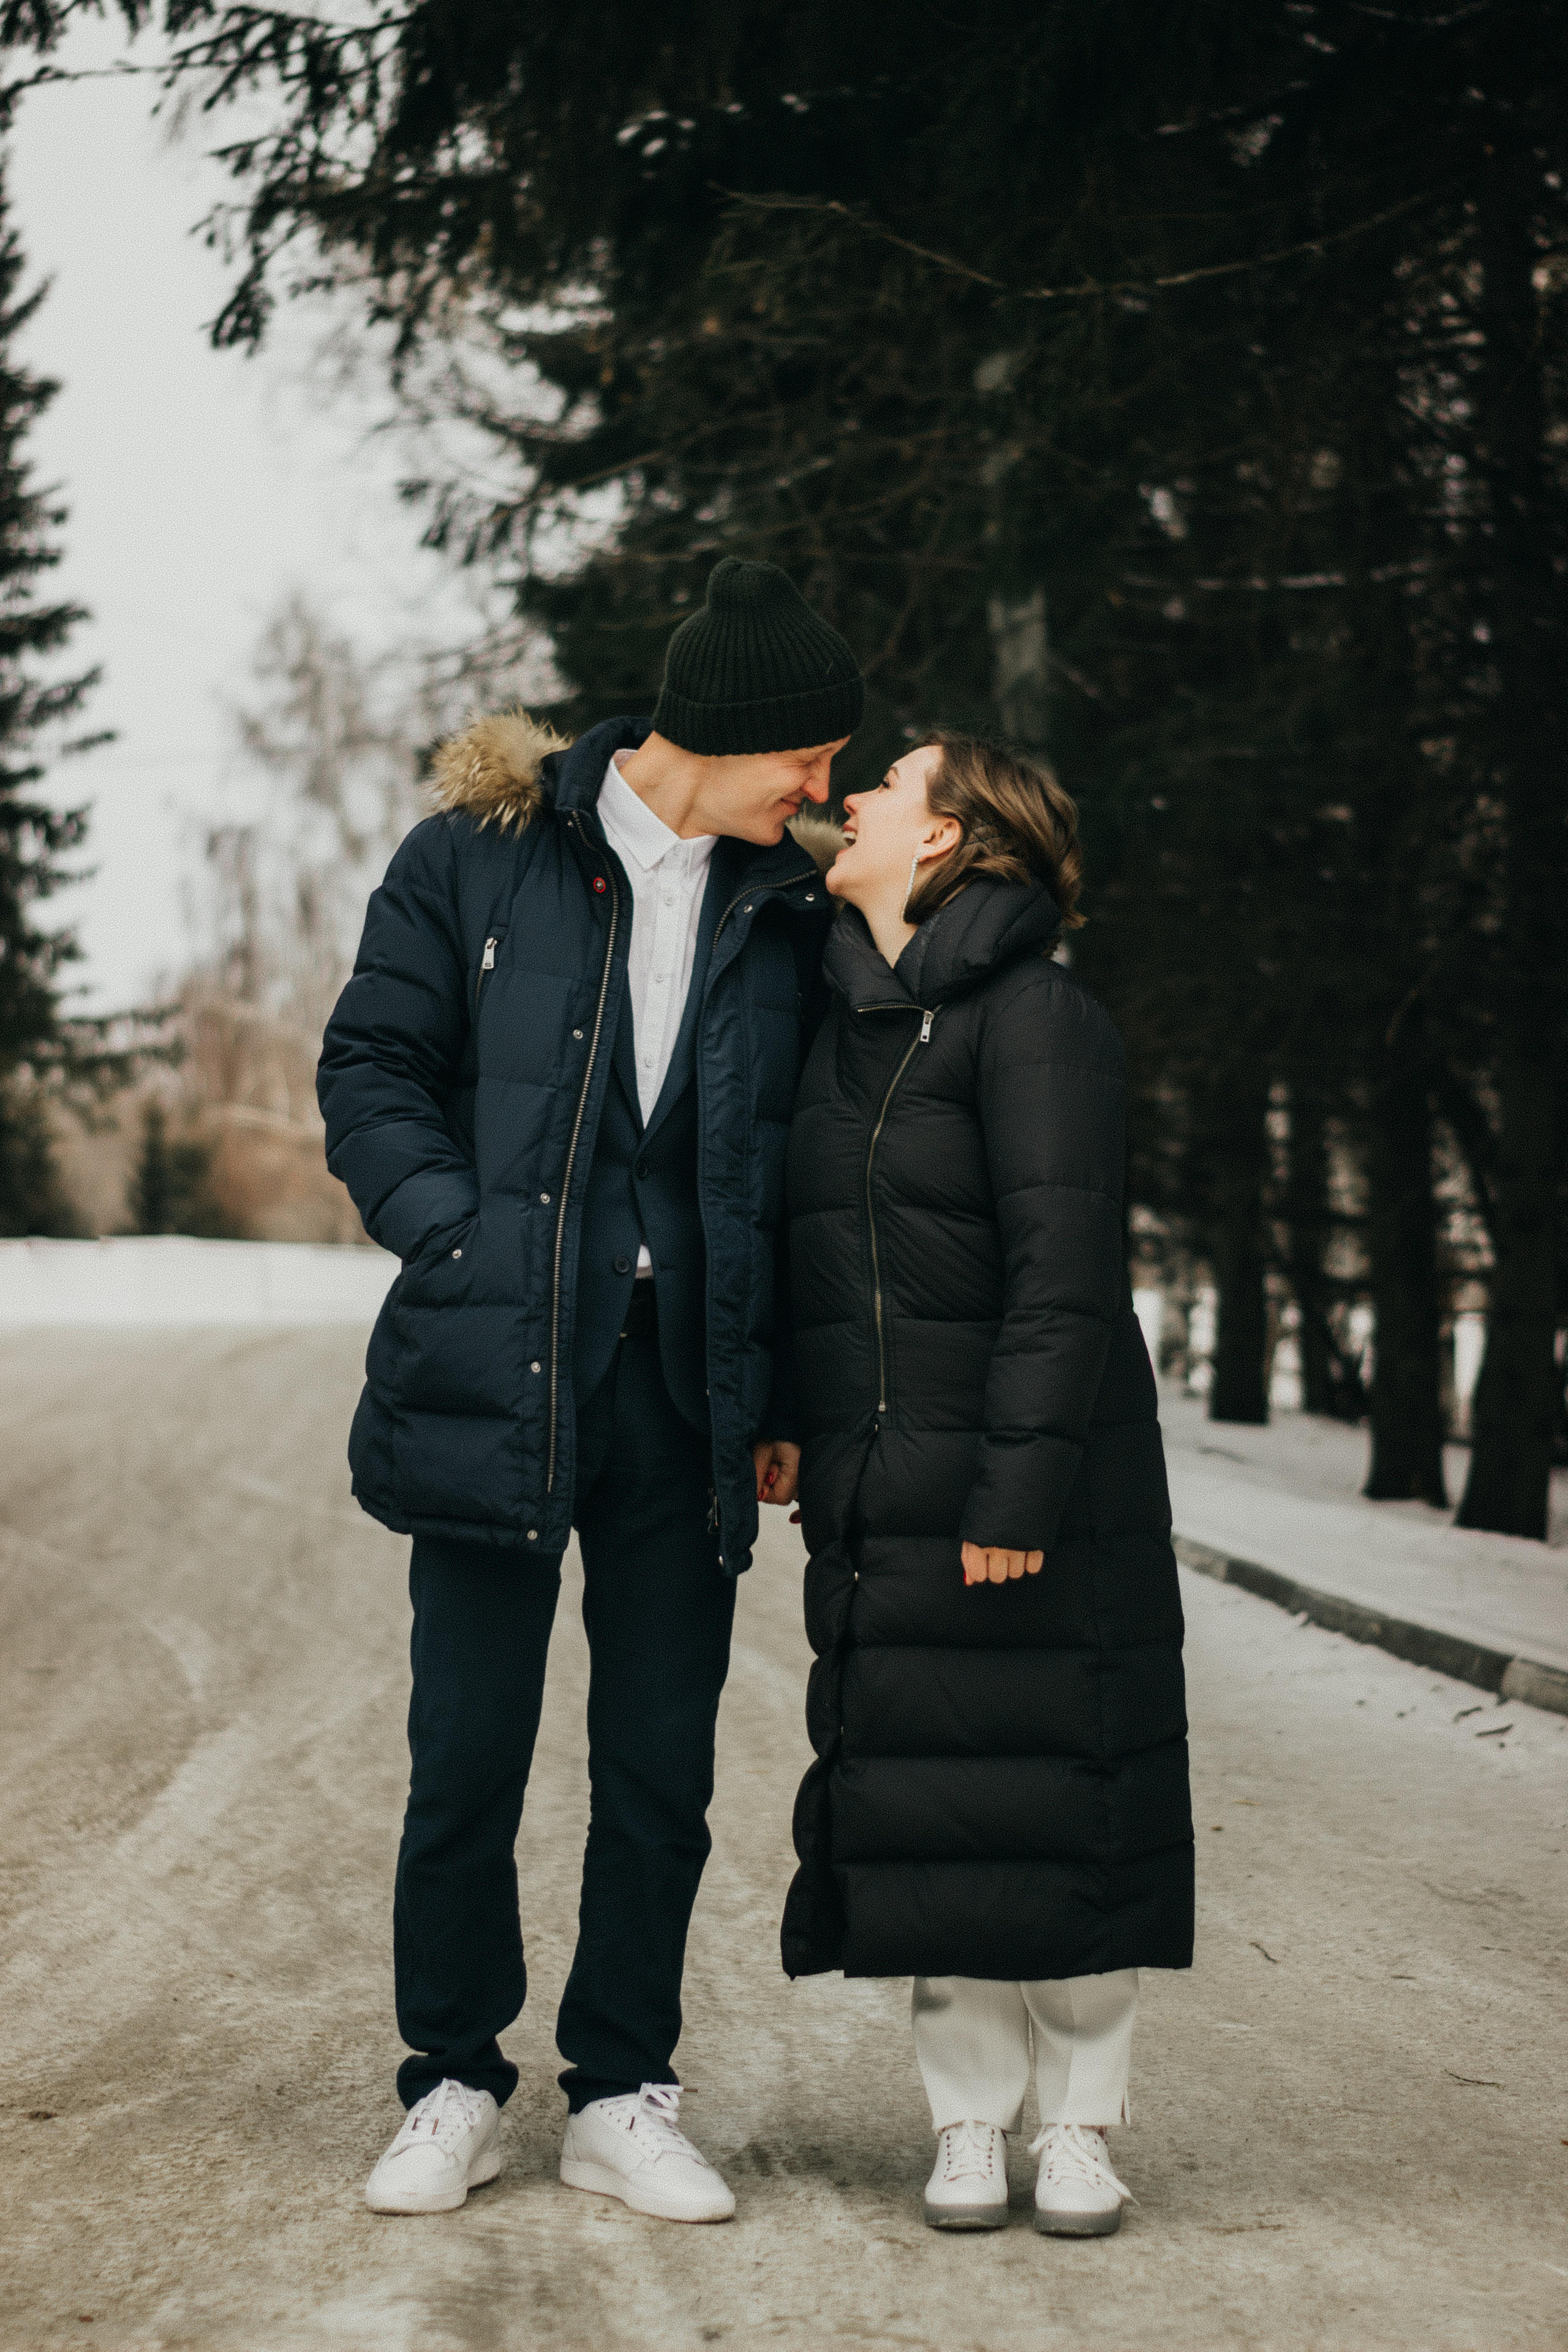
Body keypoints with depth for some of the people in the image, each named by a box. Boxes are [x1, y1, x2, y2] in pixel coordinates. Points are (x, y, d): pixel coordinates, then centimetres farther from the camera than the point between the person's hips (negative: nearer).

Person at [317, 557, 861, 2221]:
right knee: (467, 1755, 3)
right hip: (496, 1376, -3)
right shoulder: (477, 857, 0)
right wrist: (459, 1235, -13)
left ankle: (621, 2097, 18)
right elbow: (372, 1068, 1)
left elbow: (790, 1164, 12)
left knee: (660, 1766, 5)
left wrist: (778, 1392, 6)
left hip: (684, 1386, 3)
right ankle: (455, 2086, 18)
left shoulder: (780, 910, 10)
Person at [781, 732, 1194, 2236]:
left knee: (1060, 1800, 2)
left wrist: (1020, 1491, -20)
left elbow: (1063, 1275, -16)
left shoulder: (1035, 1018, -11)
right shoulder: (840, 1021, 12)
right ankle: (969, 2124, 15)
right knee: (924, 1809, 6)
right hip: (881, 1492, 6)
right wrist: (788, 1436, 11)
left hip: (1038, 1486, -6)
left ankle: (1077, 2124, 14)